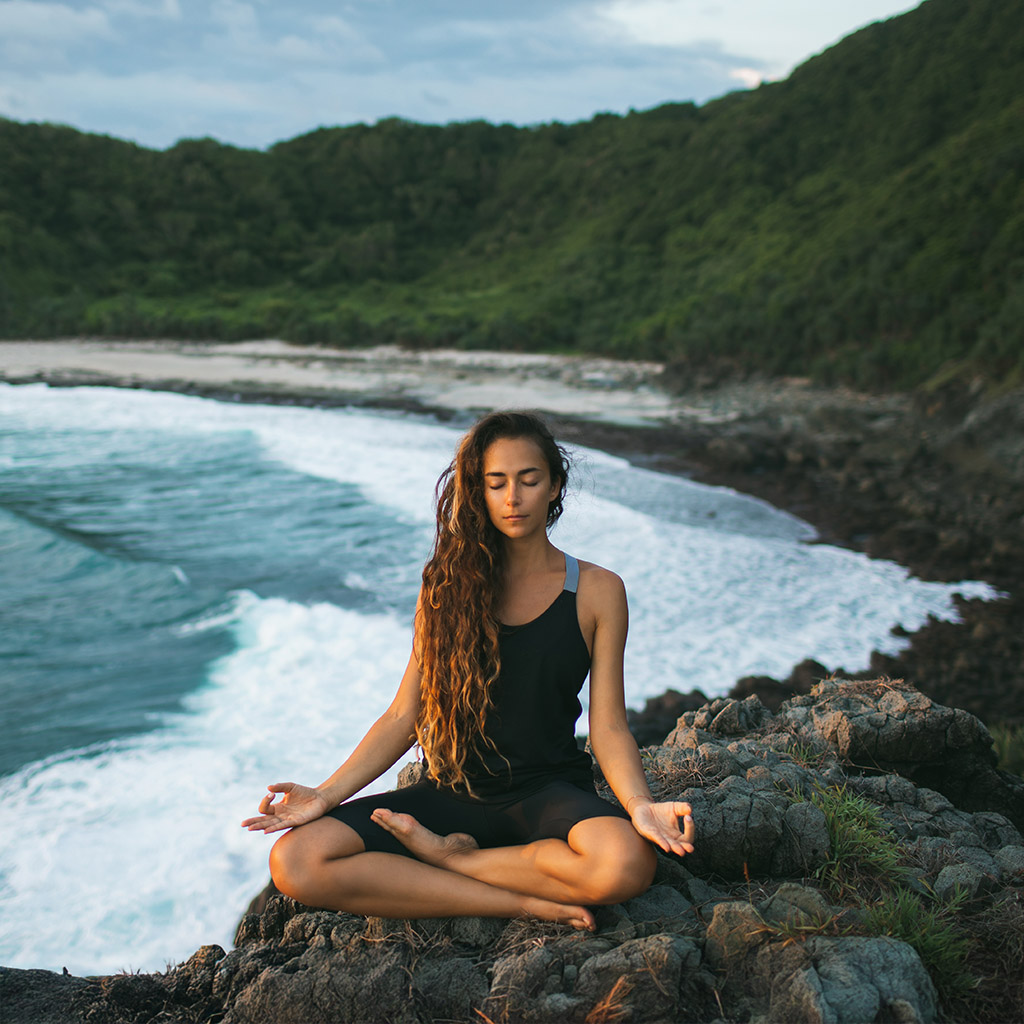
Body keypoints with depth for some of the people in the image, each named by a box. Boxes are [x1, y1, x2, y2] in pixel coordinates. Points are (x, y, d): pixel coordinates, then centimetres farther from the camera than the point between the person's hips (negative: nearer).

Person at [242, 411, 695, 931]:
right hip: (453, 790, 2)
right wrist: (327, 794, -6)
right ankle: (528, 903, -19)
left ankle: (449, 856, -12)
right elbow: (404, 716, 5)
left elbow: (608, 727, -1)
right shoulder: (448, 585, 7)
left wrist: (640, 805, -21)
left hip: (548, 789, -2)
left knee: (626, 861, -38)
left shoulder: (597, 590, 2)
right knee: (294, 863, -22)